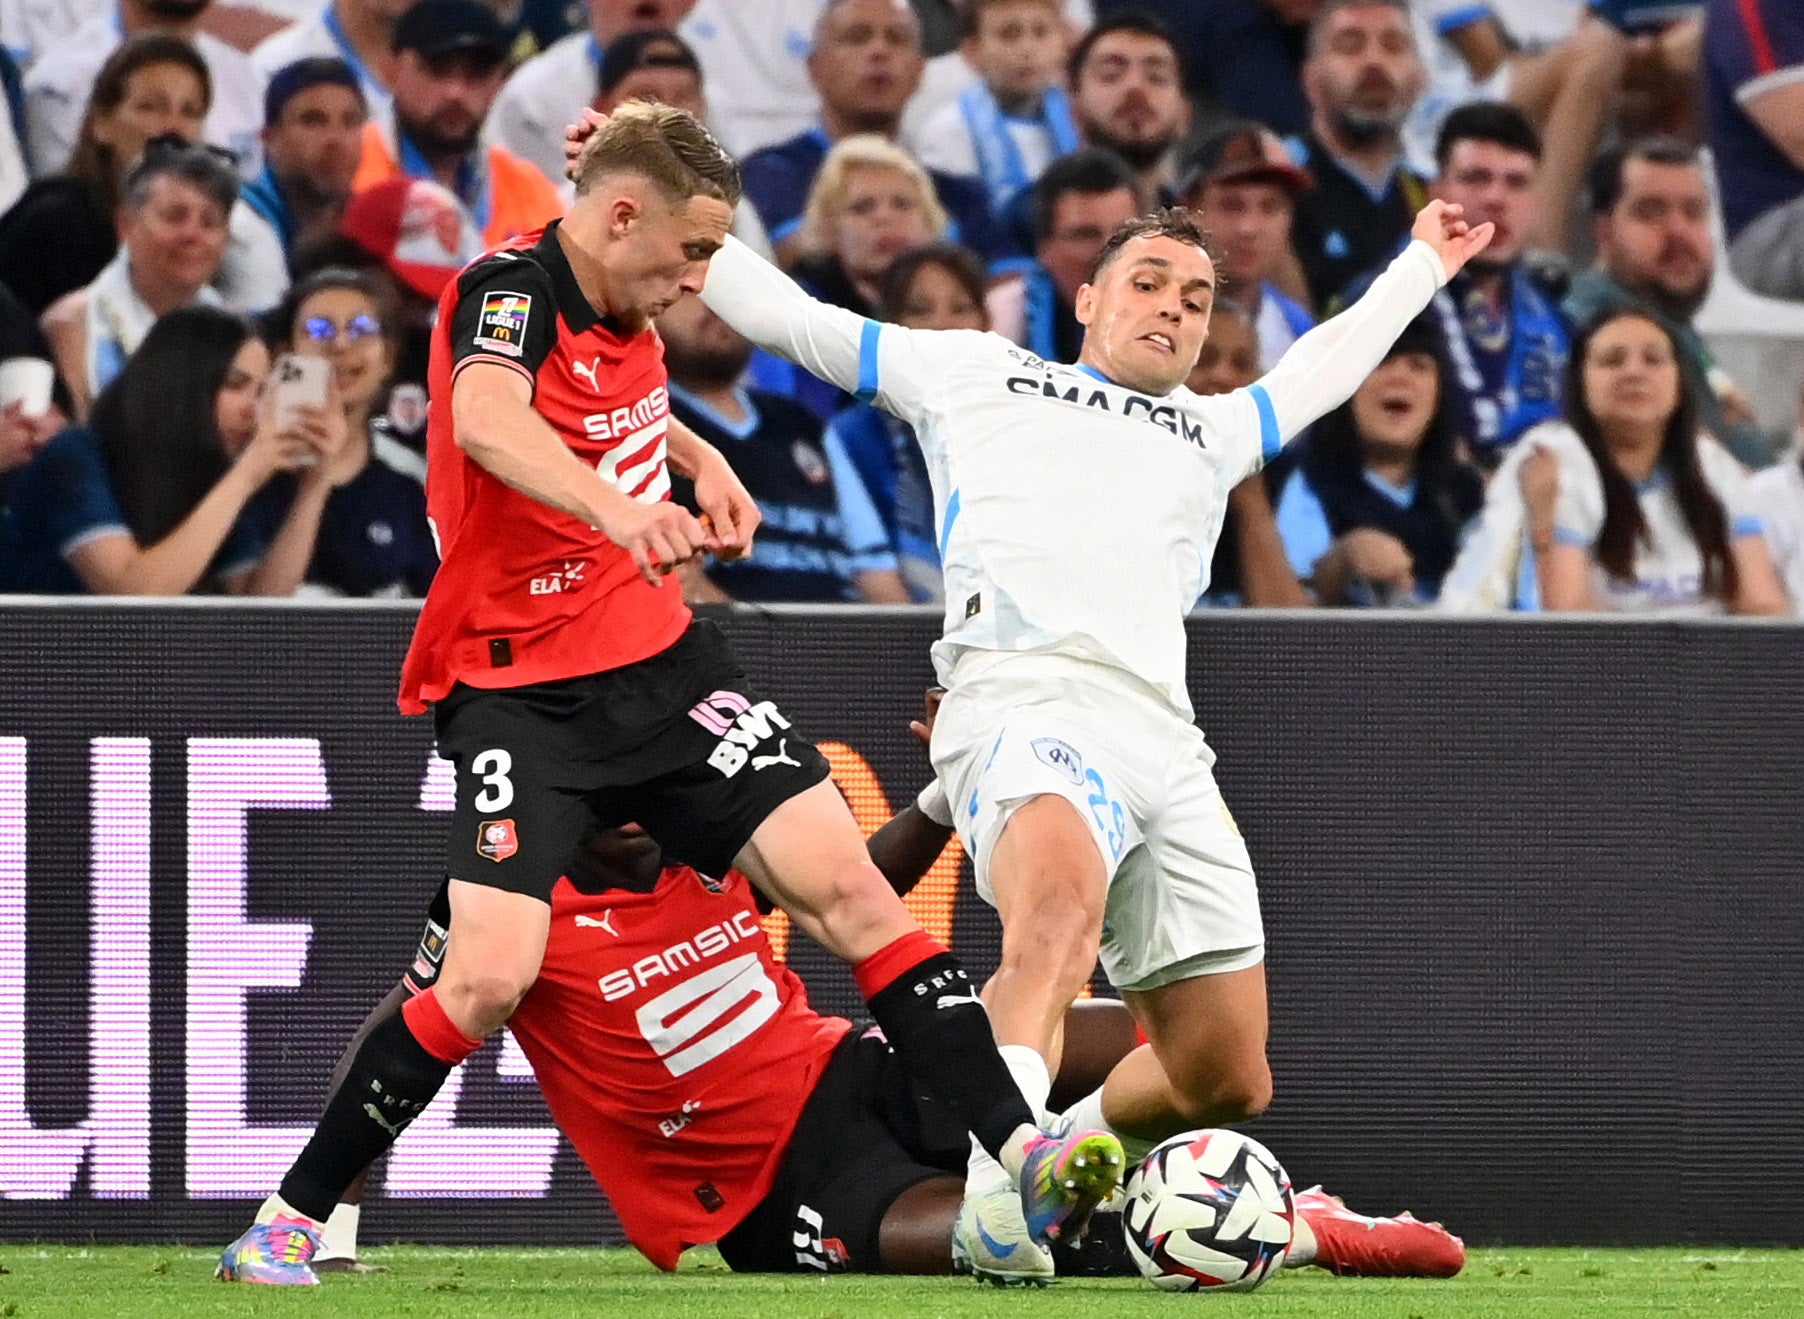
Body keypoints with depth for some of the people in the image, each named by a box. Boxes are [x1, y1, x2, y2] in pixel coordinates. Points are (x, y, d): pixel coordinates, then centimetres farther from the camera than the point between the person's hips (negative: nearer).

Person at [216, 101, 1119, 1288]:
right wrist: (617, 508, -58)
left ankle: (1022, 1153, -9)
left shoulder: (623, 311, 8)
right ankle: (291, 1222, -2)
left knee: (848, 887, -8)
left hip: (660, 659, 7)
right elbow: (486, 422, -41)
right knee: (488, 978, -19)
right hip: (519, 689, -7)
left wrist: (697, 456, 20)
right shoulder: (509, 291, -16)